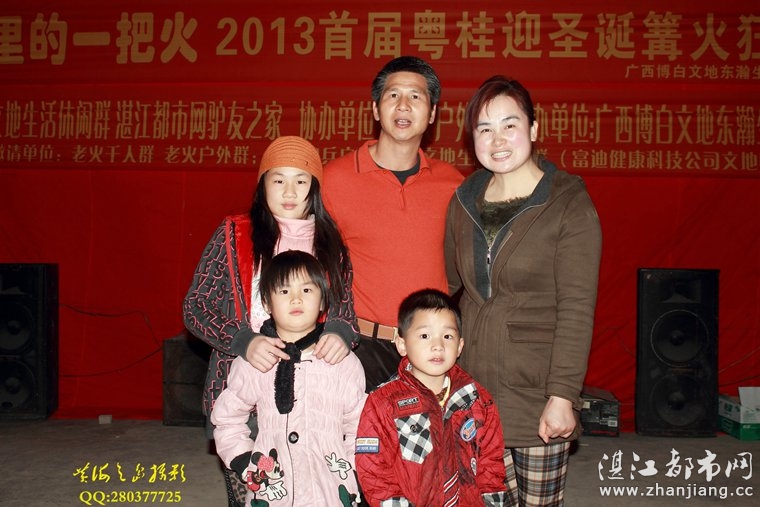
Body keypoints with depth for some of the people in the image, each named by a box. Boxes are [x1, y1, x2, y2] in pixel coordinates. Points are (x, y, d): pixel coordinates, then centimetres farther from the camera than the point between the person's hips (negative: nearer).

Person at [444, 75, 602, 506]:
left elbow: (577, 309, -12)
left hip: (537, 391, -4)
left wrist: (563, 395, -16)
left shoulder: (569, 204, -7)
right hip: (474, 386, 4)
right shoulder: (464, 201, 8)